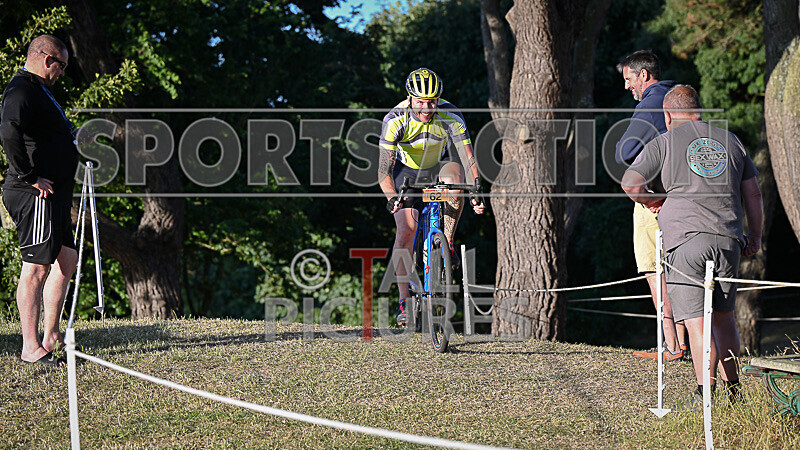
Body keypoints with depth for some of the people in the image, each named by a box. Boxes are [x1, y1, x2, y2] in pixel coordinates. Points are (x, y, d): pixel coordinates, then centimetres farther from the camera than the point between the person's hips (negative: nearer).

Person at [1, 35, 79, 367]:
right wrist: (30, 177, -26)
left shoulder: (38, 90, 20)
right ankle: (31, 348, -6)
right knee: (37, 265, -8)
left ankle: (50, 335, 21)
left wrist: (73, 135, 19)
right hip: (36, 194, -11)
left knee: (66, 258, 15)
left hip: (53, 193, 11)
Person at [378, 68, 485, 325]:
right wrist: (392, 198, -49)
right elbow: (384, 170, -31)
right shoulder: (396, 120, -29)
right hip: (406, 172, -1)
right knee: (406, 230, -18)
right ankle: (404, 301, -12)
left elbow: (469, 159, -27)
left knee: (454, 171, -34)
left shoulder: (450, 117, -27)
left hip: (437, 169, 1)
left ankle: (447, 242, -19)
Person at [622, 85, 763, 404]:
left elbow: (630, 183, -7)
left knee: (696, 321, -7)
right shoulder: (730, 141, 16)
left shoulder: (664, 143, 4)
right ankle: (733, 389, 21)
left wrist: (651, 201, 11)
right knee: (723, 317, 17)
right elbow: (752, 192, 16)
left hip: (685, 238, -4)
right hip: (728, 239, 4)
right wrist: (755, 235, 23)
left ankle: (705, 393, -17)